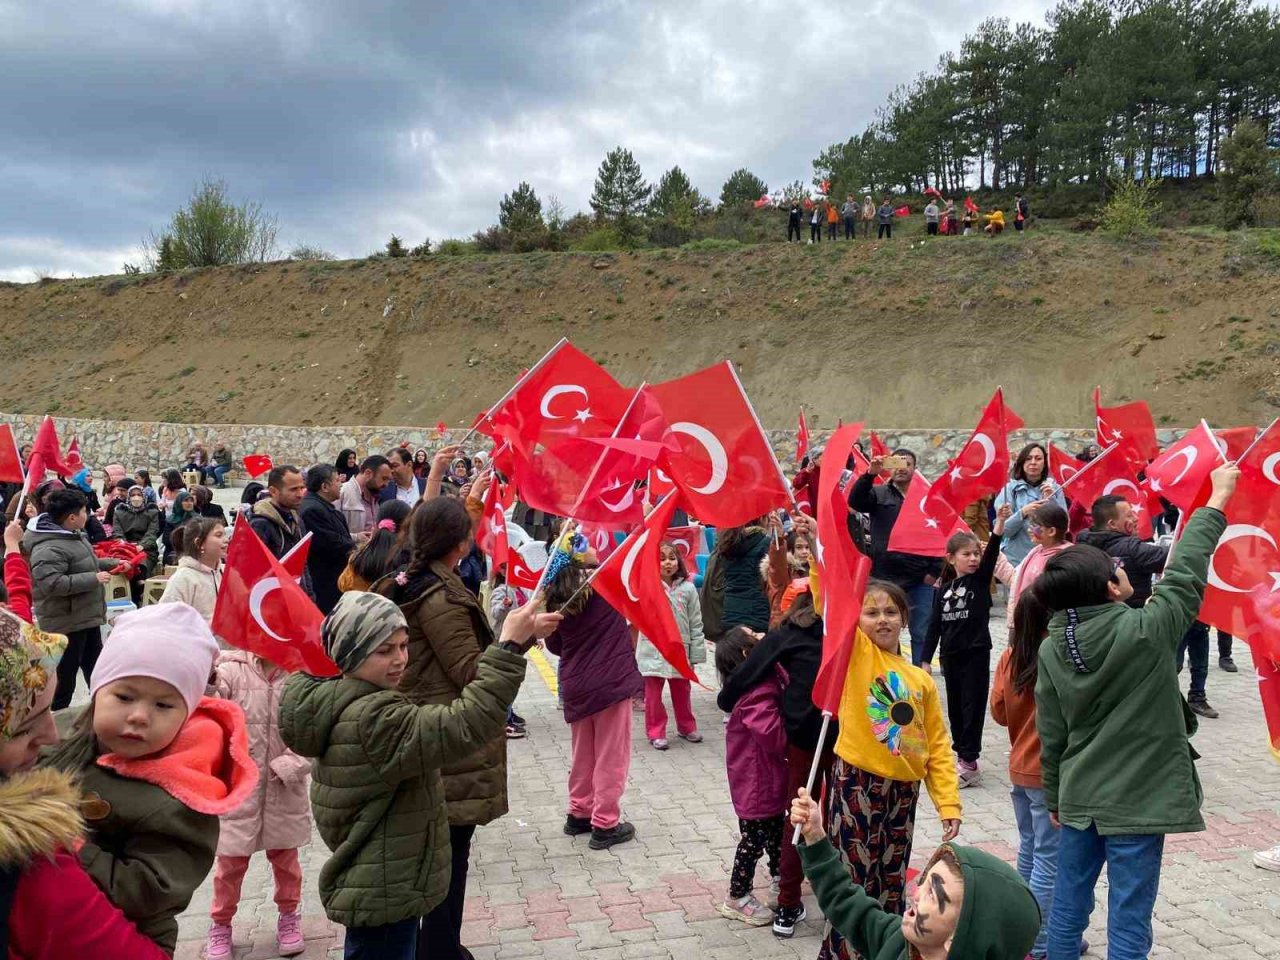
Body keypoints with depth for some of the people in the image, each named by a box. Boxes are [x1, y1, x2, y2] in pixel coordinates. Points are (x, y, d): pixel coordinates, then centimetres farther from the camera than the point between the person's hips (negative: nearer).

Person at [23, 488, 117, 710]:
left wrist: (113, 564, 19)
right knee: (64, 676, 2)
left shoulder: (73, 535, 9)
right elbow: (51, 583, -35)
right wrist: (94, 579, -30)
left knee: (95, 667, 23)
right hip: (66, 623, -10)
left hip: (87, 616, 10)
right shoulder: (48, 548, -25)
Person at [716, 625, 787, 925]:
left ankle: (779, 873, 48)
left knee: (776, 827, 27)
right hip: (756, 781, -9)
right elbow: (775, 735, -33)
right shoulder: (756, 694, -30)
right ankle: (737, 897, 20)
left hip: (770, 777, 9)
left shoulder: (766, 681, 1)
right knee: (753, 839, 5)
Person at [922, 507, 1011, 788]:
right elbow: (935, 624, 7)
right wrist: (926, 659, 5)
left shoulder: (981, 579, -3)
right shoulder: (943, 587, 4)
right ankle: (962, 753, 24)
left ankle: (969, 762, 1)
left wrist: (1000, 522, -35)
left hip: (977, 652, -4)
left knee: (973, 706, -2)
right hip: (950, 654, 4)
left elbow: (992, 551, -20)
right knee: (955, 706, 12)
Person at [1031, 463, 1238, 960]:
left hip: (1079, 797, 4)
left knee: (1068, 904, 17)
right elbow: (1186, 572, -5)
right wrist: (1219, 498, 7)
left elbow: (1051, 735, 3)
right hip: (1137, 801, -4)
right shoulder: (1145, 631, -18)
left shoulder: (1052, 648, -5)